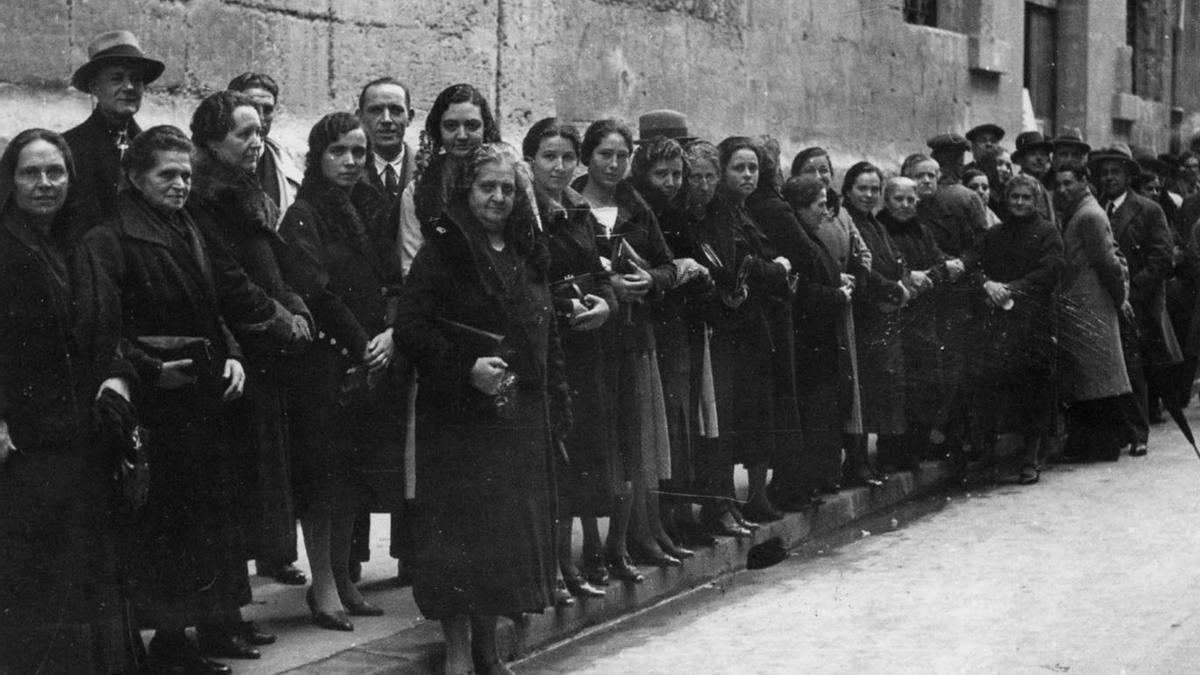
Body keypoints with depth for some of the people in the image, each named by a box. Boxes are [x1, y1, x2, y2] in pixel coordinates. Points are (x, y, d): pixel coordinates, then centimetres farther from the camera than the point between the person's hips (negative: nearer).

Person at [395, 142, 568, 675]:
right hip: (461, 416, -6)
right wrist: (466, 368, -22)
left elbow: (545, 336, 19)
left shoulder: (526, 253, 14)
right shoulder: (443, 250, -6)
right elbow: (411, 328, -13)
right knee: (463, 530, -4)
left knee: (511, 531, 9)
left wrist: (555, 407, 14)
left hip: (521, 414, 6)